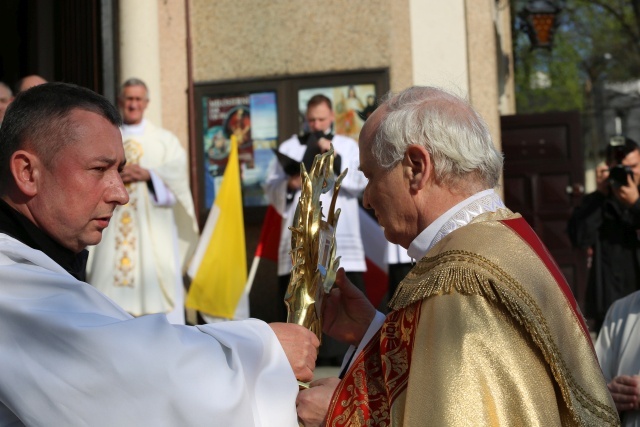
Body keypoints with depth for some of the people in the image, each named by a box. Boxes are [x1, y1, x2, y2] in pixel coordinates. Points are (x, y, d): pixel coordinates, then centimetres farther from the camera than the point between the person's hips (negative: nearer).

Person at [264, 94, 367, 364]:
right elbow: (270, 188, 10)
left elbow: (360, 181, 1)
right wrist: (290, 184, -10)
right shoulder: (290, 147, 15)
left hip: (340, 236, 0)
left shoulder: (348, 146, 15)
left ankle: (344, 352, -5)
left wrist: (334, 156, -9)